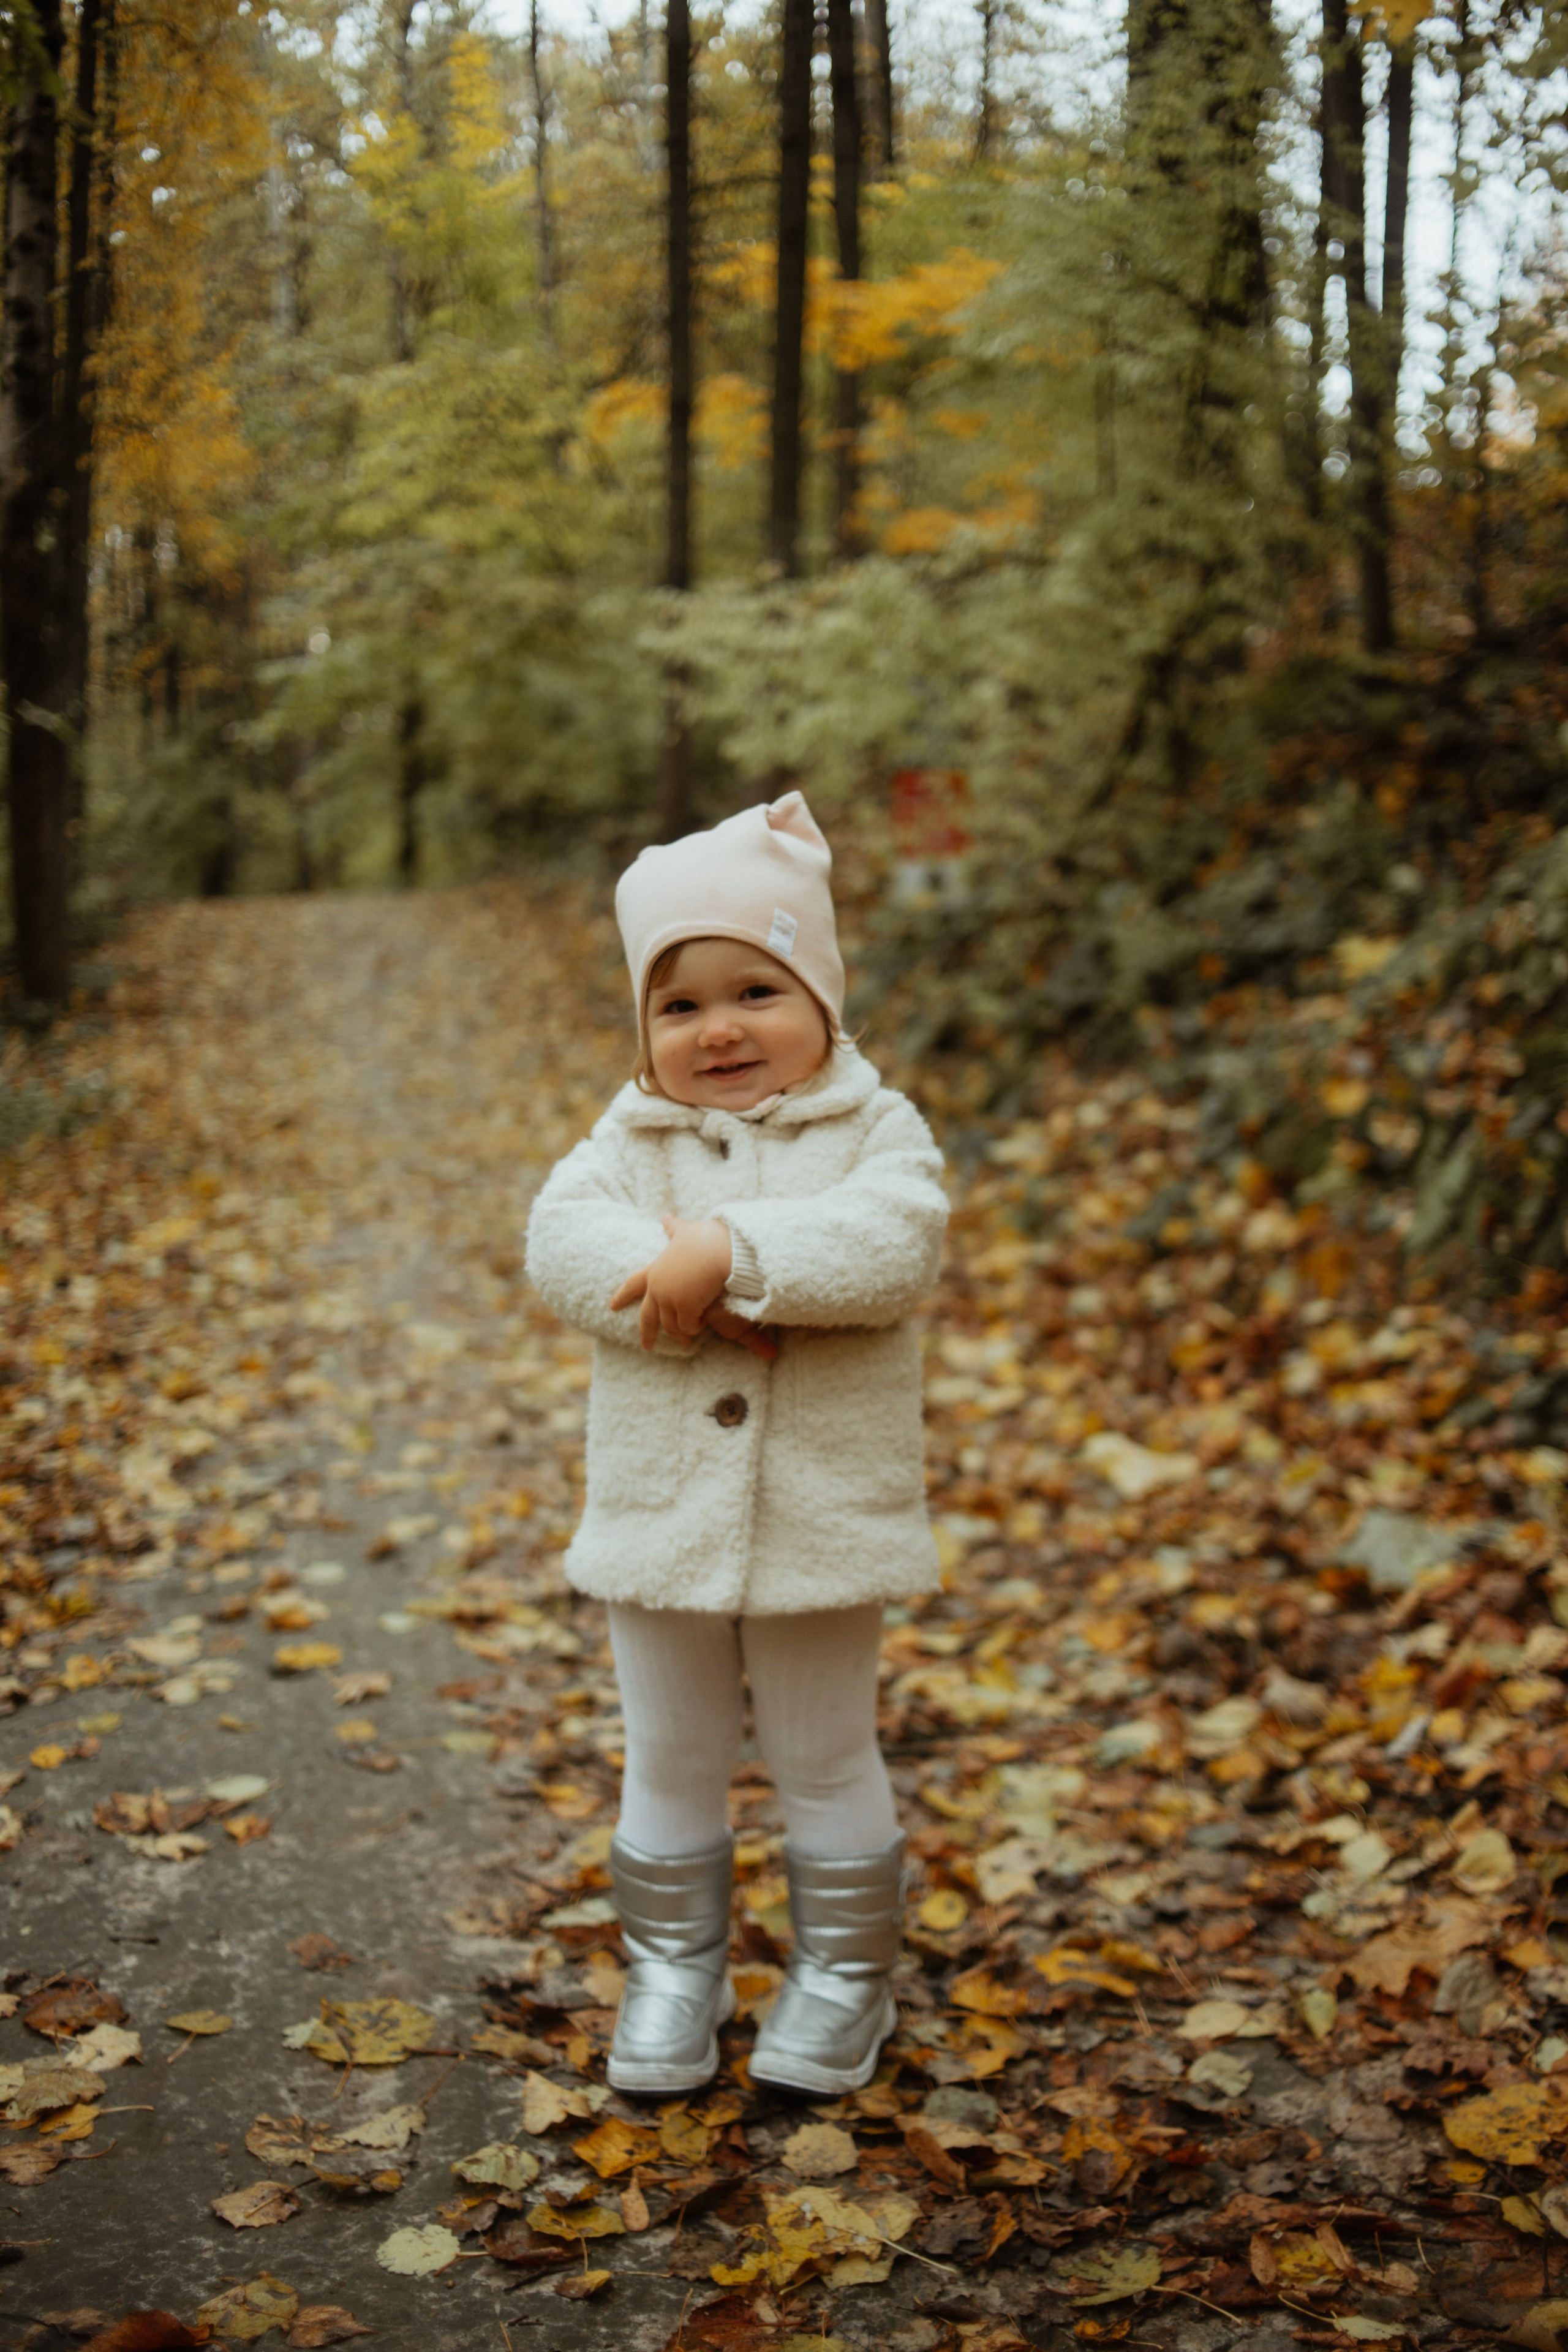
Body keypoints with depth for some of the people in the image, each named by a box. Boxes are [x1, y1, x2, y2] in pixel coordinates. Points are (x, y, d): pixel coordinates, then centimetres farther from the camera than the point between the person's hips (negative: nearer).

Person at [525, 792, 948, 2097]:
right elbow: (564, 1238, -17)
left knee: (826, 1760, 14)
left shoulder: (876, 1129, -5)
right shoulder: (631, 1140, 1)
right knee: (669, 1764, 16)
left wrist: (728, 1254, -32)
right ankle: (674, 1966, 35)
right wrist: (691, 1294, -31)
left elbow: (893, 1245, -25)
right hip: (663, 1513, 2)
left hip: (827, 1516, -2)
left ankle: (843, 1977, 33)